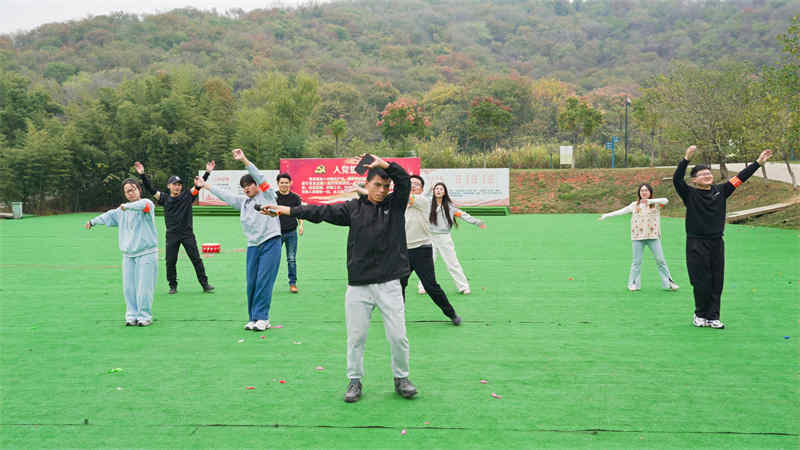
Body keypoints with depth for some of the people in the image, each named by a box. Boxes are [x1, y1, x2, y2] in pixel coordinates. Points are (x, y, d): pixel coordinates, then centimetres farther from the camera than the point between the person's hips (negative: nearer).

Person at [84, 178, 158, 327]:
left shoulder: (147, 203, -6)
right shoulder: (122, 210, 17)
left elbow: (142, 205, -30)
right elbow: (109, 215, 31)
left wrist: (127, 206, -26)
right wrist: (93, 221, 39)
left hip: (146, 254, -6)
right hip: (128, 255, 6)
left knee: (144, 287, -8)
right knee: (128, 287, 5)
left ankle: (145, 316, 2)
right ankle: (132, 315, 14)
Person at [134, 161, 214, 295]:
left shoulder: (187, 196, 3)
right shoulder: (164, 199, 4)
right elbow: (150, 188, -2)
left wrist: (207, 172, -11)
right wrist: (142, 174, -12)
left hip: (187, 234, -1)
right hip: (172, 235, 1)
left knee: (196, 259, 0)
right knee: (170, 262, 4)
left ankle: (204, 284, 5)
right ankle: (173, 285, 17)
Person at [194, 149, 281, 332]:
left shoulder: (267, 195, 3)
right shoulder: (243, 201, 20)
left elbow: (260, 177, -11)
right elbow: (225, 195, 27)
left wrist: (244, 160, -19)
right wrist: (205, 186, 31)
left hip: (271, 242, -6)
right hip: (253, 246, 6)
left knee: (264, 281, -9)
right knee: (251, 283, 3)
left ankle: (262, 317, -6)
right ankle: (253, 318, 9)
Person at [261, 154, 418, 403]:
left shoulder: (395, 205, 6)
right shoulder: (353, 208, 6)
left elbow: (404, 180, -7)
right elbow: (322, 212, 1)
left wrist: (383, 163, -16)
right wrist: (286, 210, -5)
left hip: (389, 285, 0)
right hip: (358, 286, 1)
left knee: (398, 337, 3)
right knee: (356, 337, 6)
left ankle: (401, 378, 24)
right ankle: (355, 380, 24)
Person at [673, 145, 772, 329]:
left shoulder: (720, 191, 10)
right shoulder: (689, 194, -3)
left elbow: (739, 178, 12)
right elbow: (676, 179, -18)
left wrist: (758, 162, 9)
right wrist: (687, 159, -29)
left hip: (717, 242, 4)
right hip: (696, 243, -4)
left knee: (717, 281, 5)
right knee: (701, 281, 0)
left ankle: (713, 317, 13)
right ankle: (700, 314, 17)